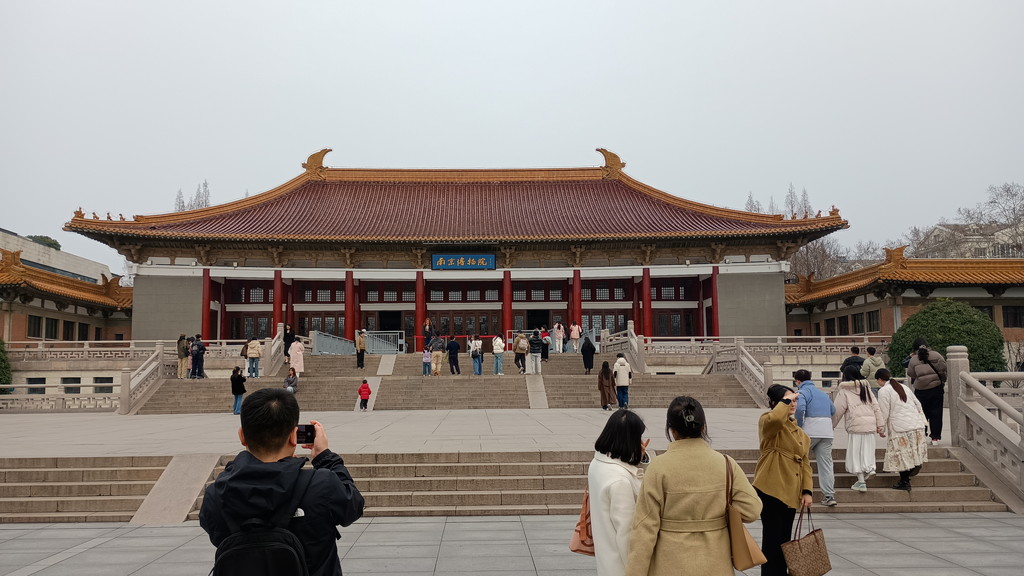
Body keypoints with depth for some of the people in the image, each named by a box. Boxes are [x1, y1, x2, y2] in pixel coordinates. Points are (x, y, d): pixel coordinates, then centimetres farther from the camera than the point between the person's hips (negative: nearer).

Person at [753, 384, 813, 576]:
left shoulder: (797, 430, 19)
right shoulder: (768, 420, -6)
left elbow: (804, 461, 15)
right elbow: (776, 418, -33)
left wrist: (807, 490, 5)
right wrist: (785, 401, -16)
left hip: (791, 491, 8)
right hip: (772, 488, -8)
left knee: (784, 540, 14)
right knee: (772, 539, -5)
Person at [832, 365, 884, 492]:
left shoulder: (844, 391, 2)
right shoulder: (866, 388, 16)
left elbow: (838, 411, -1)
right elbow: (876, 407, 13)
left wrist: (831, 425, 7)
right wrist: (880, 426, 14)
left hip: (856, 424, -5)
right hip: (870, 423, 5)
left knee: (856, 451, 2)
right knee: (867, 449, 18)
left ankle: (861, 481, 4)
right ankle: (870, 468, -5)